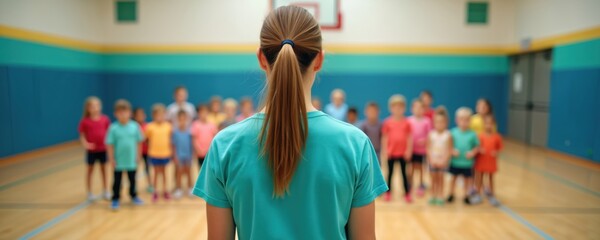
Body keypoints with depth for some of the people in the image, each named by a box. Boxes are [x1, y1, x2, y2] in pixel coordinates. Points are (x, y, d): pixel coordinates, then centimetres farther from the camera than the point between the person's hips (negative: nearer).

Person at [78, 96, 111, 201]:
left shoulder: (105, 119, -3)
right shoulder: (85, 121, -9)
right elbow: (82, 135, -7)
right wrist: (85, 144, -24)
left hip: (103, 149, 2)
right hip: (91, 150, -2)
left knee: (103, 169, 13)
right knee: (90, 170, 11)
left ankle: (105, 191, 25)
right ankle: (89, 193, 22)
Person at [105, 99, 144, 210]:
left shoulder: (135, 126, -7)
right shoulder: (113, 128, -12)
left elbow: (139, 142, 2)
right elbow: (109, 144, -8)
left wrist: (138, 155, 3)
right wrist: (111, 159, -8)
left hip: (131, 160, 2)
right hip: (118, 161, -2)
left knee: (132, 179, 17)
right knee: (117, 181, 9)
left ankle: (133, 195, 36)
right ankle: (115, 199, 21)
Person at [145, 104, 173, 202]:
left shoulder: (168, 126, -3)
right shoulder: (150, 127, -9)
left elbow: (169, 140, 5)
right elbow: (149, 140, 0)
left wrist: (171, 151, 5)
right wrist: (149, 152, 1)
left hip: (165, 153, 2)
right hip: (154, 154, -1)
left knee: (163, 172, 14)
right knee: (156, 172, 9)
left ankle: (165, 191, 25)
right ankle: (155, 192, 20)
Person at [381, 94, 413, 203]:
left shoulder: (406, 123, -2)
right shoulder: (387, 122, -4)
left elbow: (410, 138, 0)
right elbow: (384, 138, -1)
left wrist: (408, 150, -5)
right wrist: (384, 151, -5)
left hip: (403, 152, 0)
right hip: (391, 152, 0)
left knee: (404, 173, 9)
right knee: (390, 172, 11)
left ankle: (407, 194, 16)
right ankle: (388, 193, 20)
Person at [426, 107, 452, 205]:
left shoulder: (448, 135, -8)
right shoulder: (431, 134, -3)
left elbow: (450, 149, -8)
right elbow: (428, 148, -1)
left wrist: (443, 161, -13)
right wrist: (431, 160, -9)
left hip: (443, 161, -2)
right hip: (433, 161, 2)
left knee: (440, 178, 6)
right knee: (433, 179, 9)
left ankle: (440, 196, 15)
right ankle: (433, 196, 18)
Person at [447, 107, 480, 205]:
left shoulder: (472, 134, -8)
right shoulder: (453, 132, -7)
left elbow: (477, 146, -1)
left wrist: (472, 152, -17)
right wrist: (452, 151, -18)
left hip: (467, 162, 0)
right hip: (455, 161, 0)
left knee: (467, 179, 14)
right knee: (454, 177, 16)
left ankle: (467, 196, 31)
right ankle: (451, 194, 32)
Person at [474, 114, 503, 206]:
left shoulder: (497, 137, -7)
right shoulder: (480, 136, -9)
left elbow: (499, 147, 2)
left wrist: (496, 152, -17)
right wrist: (480, 150, -24)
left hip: (491, 162, 1)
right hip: (481, 160, -1)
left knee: (491, 178, 14)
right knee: (479, 177, 11)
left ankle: (491, 195, 28)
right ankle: (478, 194, 26)